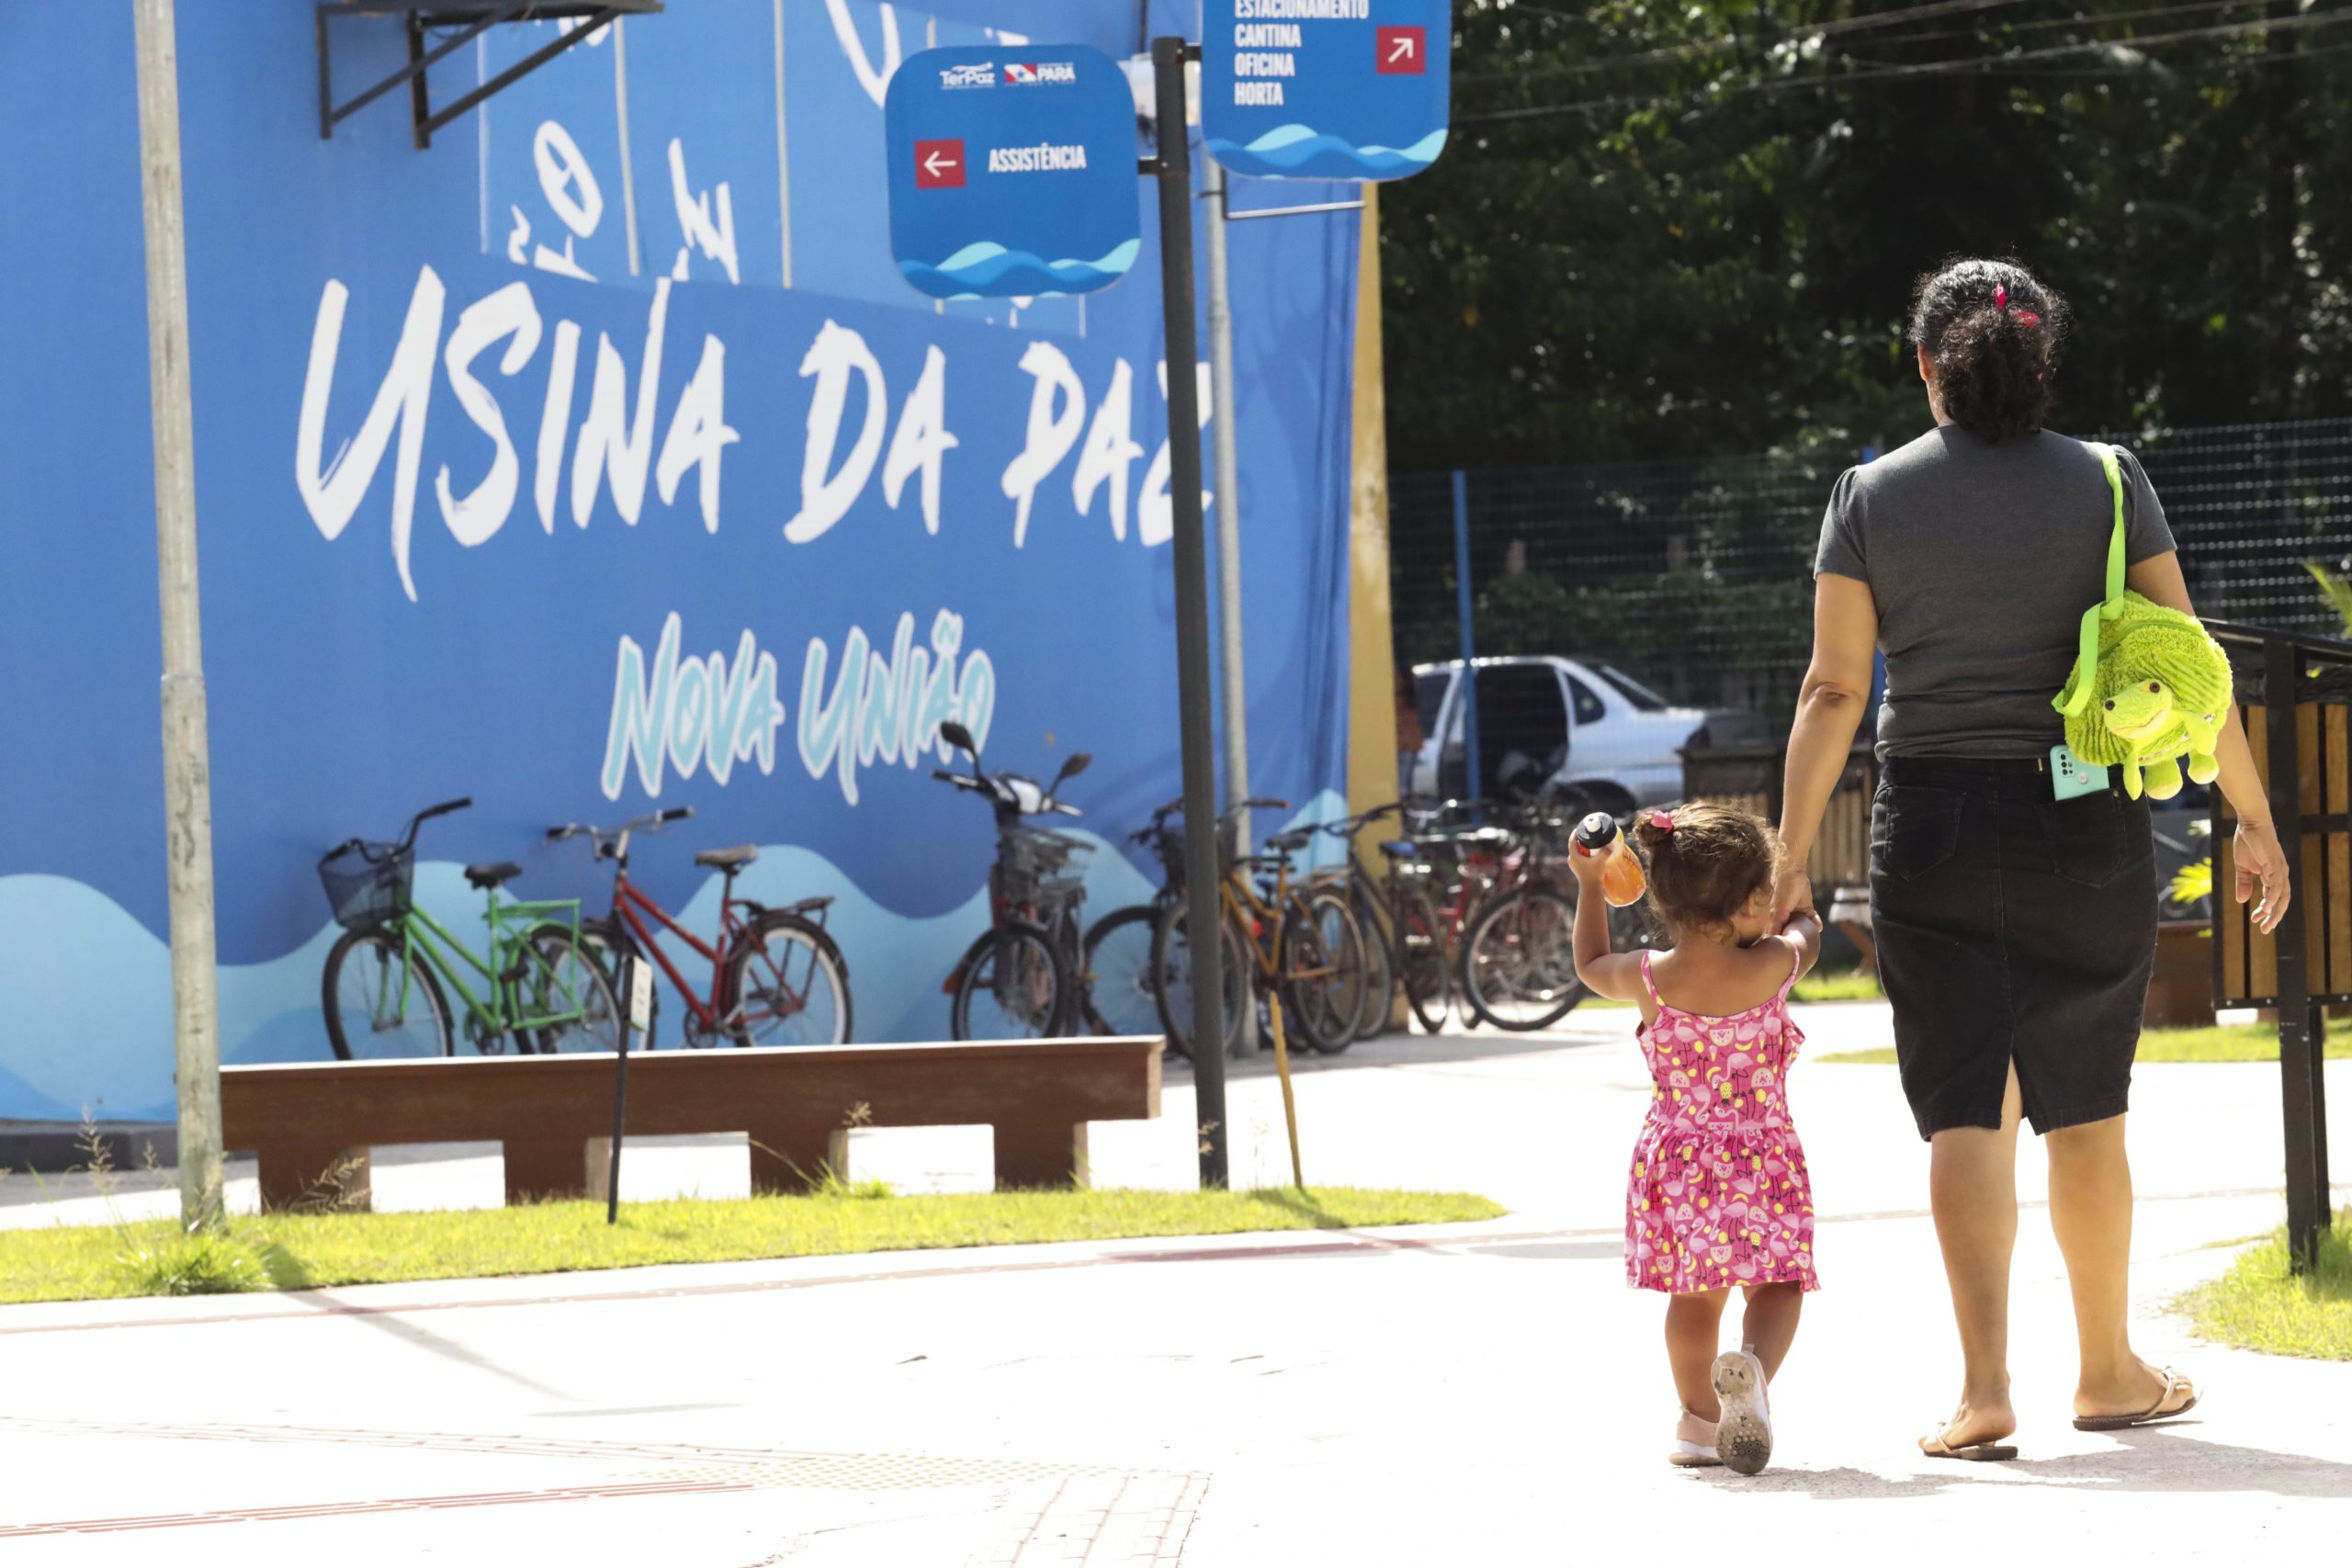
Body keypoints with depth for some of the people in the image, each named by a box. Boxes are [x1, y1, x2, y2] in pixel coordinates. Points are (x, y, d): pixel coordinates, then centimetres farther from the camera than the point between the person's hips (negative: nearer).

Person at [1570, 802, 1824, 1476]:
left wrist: (1589, 885, 29)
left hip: (1675, 1161, 3)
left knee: (1695, 1294, 15)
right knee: (1775, 1285, 1)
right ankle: (1753, 1368, -29)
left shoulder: (1650, 979, -5)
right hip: (1762, 1161, -3)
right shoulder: (1770, 969, -10)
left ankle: (1700, 1418, 22)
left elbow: (1590, 965, 19)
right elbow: (1805, 931, 15)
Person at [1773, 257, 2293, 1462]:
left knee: (1966, 1112, 1)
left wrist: (1792, 856, -3)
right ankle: (2108, 1372, 24)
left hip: (1929, 830, 0)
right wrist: (2253, 820, 7)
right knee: (2084, 1106, 13)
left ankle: (1984, 1385, -12)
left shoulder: (1873, 499, -1)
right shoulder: (2107, 486, -1)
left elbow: (1833, 690, -5)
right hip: (2084, 829, 0)